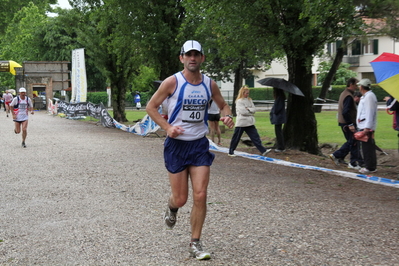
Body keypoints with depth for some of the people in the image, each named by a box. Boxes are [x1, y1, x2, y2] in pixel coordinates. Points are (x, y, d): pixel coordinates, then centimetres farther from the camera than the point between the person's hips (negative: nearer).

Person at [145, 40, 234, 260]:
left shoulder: (209, 84, 2)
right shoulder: (172, 82, -9)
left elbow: (223, 105, 18)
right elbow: (151, 107, -3)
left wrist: (227, 116, -5)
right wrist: (167, 127, -16)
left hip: (200, 145, 3)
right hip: (176, 145, -2)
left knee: (200, 196, -5)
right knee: (180, 199, 1)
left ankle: (195, 244, 10)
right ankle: (171, 208, 40)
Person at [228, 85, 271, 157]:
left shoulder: (249, 100, 12)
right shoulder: (239, 101, -9)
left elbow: (254, 109, 4)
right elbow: (242, 111, -19)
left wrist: (248, 109, -13)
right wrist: (251, 111, -7)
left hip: (250, 122, 6)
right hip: (241, 123, -6)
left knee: (255, 136, 0)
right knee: (236, 138, 4)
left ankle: (263, 151, -4)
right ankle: (231, 152, 17)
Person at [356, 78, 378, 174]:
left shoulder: (369, 96, -13)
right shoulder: (365, 96, 21)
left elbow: (369, 113, -19)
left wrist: (367, 127, -23)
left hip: (367, 127, -10)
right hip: (363, 127, 10)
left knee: (368, 148, -8)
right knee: (366, 147, 12)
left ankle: (370, 167, -5)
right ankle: (369, 166, 18)